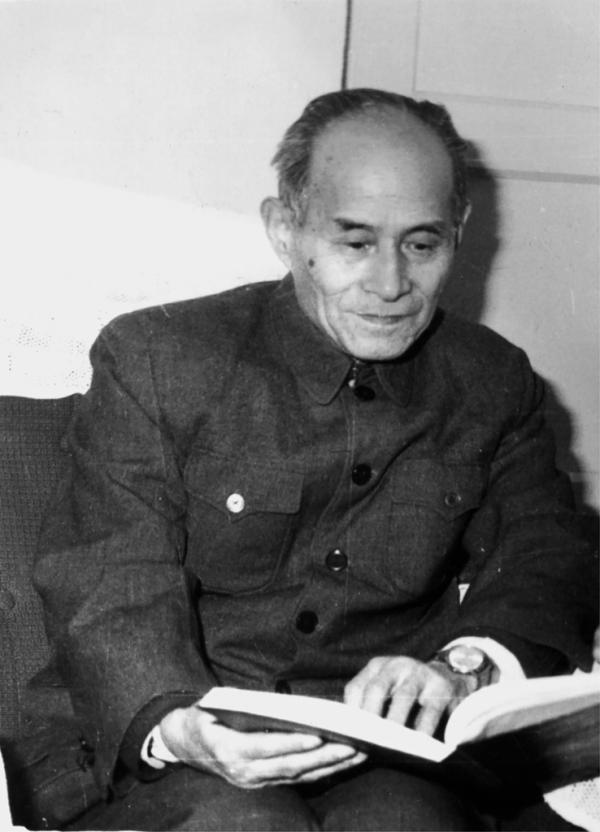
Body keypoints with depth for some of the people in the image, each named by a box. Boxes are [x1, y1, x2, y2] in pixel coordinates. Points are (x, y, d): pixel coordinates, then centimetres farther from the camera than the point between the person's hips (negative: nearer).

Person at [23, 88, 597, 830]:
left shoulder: (494, 385, 12)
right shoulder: (152, 359, 1)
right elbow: (111, 590, -4)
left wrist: (463, 669, -17)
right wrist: (180, 727, -26)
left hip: (397, 756, 2)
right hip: (187, 768, -1)